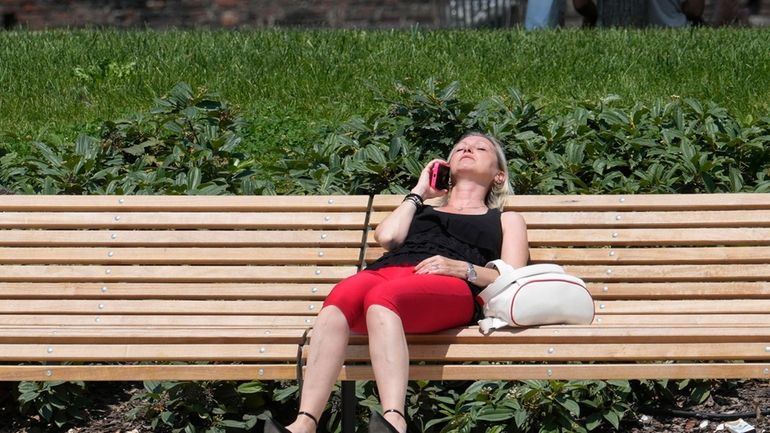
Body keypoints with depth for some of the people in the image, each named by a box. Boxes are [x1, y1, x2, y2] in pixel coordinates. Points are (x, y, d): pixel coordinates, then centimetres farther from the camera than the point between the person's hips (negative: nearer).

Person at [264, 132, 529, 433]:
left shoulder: (506, 220, 33)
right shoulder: (418, 209, 41)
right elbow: (387, 236, 17)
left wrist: (462, 268, -4)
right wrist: (418, 193, 31)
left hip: (451, 287, -3)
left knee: (382, 297, -40)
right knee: (339, 298, -37)